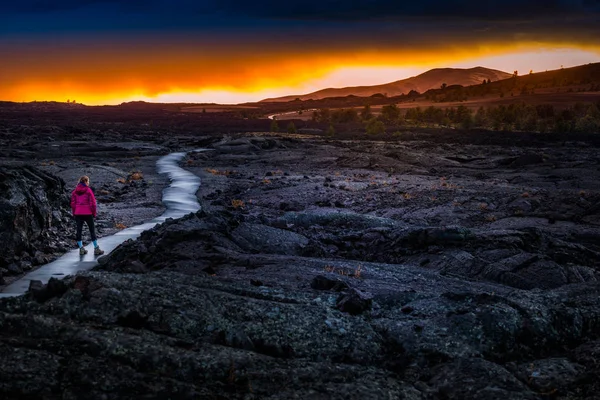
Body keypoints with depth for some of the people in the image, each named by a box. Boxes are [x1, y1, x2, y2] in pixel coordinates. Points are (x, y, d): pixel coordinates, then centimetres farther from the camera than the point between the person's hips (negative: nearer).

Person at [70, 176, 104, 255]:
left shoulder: (75, 191, 5)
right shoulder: (88, 190, -8)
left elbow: (72, 203, 6)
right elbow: (92, 203, -10)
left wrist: (74, 214, 14)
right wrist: (94, 213, 1)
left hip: (78, 214, 4)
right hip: (88, 213, -4)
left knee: (79, 230, 8)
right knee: (92, 230, 4)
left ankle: (81, 249, 7)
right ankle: (96, 248, 6)